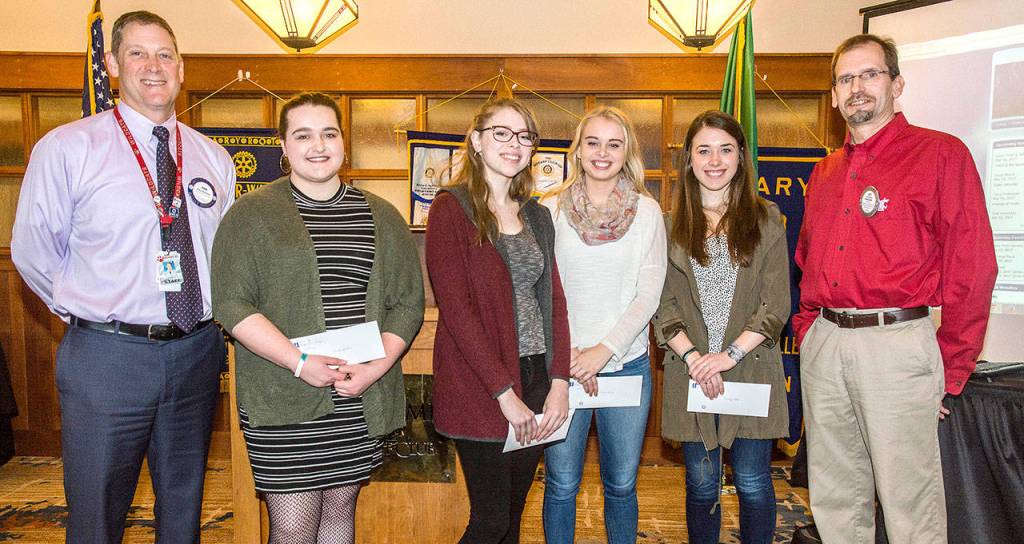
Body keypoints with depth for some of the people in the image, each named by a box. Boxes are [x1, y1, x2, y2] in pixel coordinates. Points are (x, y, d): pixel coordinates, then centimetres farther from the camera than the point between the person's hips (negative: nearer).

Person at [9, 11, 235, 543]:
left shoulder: (214, 158, 7)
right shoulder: (66, 148, -4)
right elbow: (33, 250, 1)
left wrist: (209, 316, 6)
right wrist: (87, 311, 1)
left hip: (197, 353, 3)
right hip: (106, 355, -3)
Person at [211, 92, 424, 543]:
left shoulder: (382, 217, 9)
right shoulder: (252, 214, 0)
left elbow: (409, 303, 6)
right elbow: (231, 304, -8)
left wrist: (377, 367, -9)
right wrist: (301, 362, -17)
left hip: (362, 403, 3)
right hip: (282, 402, -3)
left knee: (340, 508, 16)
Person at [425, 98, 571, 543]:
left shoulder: (536, 216, 13)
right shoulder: (451, 209, -7)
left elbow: (554, 301, 10)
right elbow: (455, 307, -14)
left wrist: (559, 382, -3)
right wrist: (505, 393, -16)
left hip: (536, 379, 6)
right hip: (480, 389, -6)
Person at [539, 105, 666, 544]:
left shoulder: (647, 212, 3)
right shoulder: (551, 209, 1)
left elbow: (649, 294, -2)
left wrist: (605, 349, -12)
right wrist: (567, 353, -10)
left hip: (628, 363, 1)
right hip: (562, 366, -1)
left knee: (621, 484, 12)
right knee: (561, 485, 7)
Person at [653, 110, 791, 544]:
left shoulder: (765, 219, 4)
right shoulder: (671, 224, 6)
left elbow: (776, 303, -3)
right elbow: (662, 304, 1)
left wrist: (730, 354, -13)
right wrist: (691, 356, -12)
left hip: (751, 366, -1)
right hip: (691, 372, 1)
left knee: (753, 483, 7)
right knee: (701, 483, 11)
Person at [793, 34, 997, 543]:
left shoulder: (940, 154, -4)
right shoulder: (825, 172, 16)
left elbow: (972, 267, -8)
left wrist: (950, 372, -8)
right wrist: (806, 332, 13)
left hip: (896, 343, -6)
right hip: (823, 344, 6)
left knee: (909, 503, 2)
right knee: (833, 498, 15)